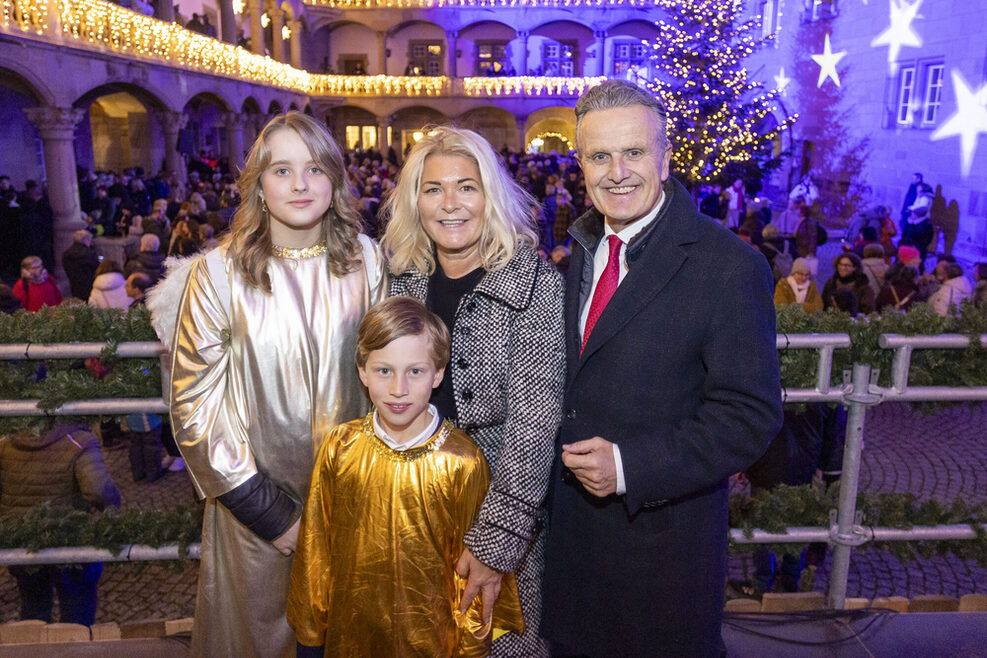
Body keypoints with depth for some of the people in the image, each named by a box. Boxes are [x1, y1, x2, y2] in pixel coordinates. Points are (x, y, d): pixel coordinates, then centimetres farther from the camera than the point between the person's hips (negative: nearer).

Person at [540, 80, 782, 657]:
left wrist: (630, 466, -24)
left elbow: (751, 414, -19)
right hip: (574, 513, 6)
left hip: (664, 526, -5)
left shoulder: (731, 267, -19)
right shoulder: (584, 248, 3)